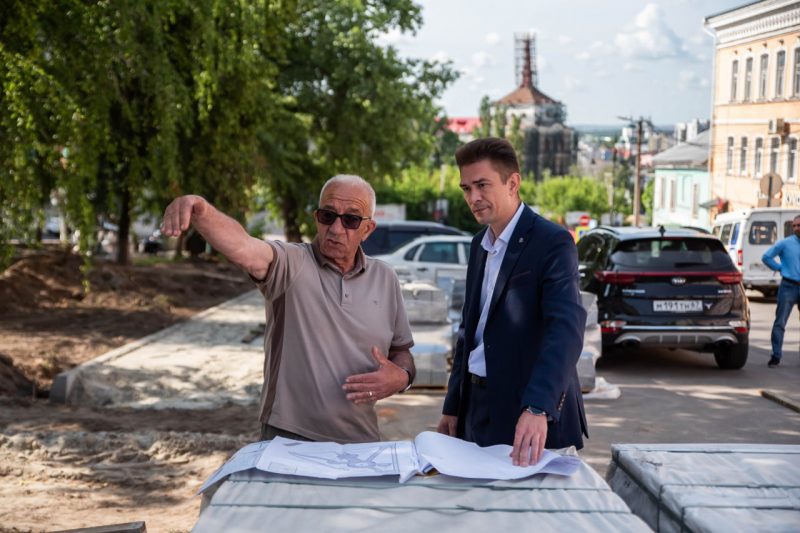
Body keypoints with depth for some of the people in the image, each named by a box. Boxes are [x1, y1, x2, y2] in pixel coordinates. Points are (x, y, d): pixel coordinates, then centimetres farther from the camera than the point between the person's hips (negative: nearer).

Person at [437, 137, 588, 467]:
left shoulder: (553, 243, -13)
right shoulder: (480, 244, 11)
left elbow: (566, 329, -26)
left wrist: (537, 408, -38)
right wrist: (453, 406, 14)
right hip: (478, 413, 7)